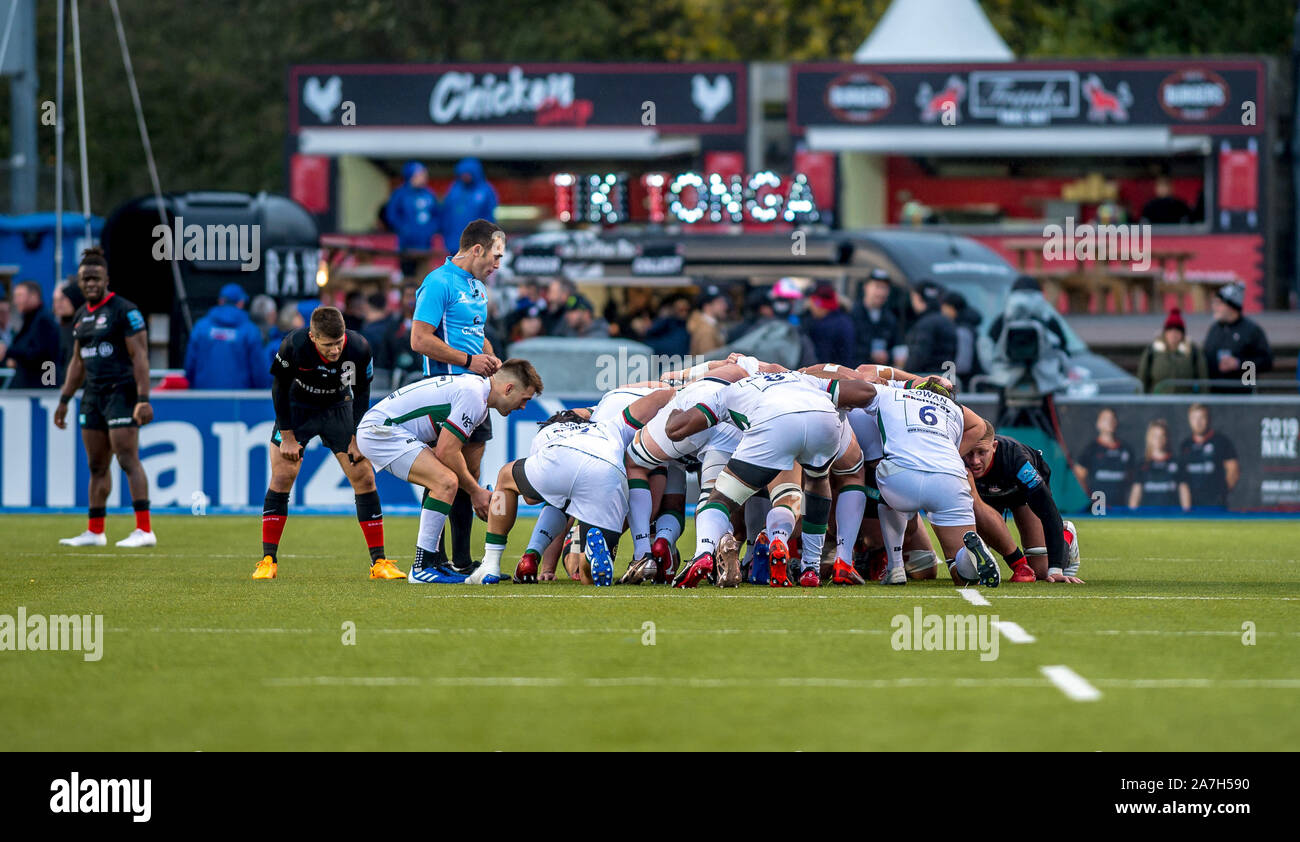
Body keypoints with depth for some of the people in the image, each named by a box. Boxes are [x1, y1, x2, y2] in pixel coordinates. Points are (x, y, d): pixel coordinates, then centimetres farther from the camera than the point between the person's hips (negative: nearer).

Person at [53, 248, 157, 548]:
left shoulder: (124, 311, -10)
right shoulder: (81, 315, 15)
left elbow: (139, 356, -14)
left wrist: (143, 399, -21)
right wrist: (64, 400, 22)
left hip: (121, 392, -8)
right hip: (93, 396, 8)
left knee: (128, 460, -13)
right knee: (97, 465, 10)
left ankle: (144, 530, -15)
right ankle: (94, 532, 16)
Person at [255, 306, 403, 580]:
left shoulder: (359, 347, -27)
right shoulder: (294, 346, -31)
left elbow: (361, 393, -9)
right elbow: (280, 389, -14)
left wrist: (357, 439, -9)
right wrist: (288, 437, -13)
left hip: (339, 408, 1)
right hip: (298, 408, -1)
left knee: (364, 478, -6)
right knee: (282, 477, -12)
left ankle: (379, 562, -1)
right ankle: (268, 560, -3)